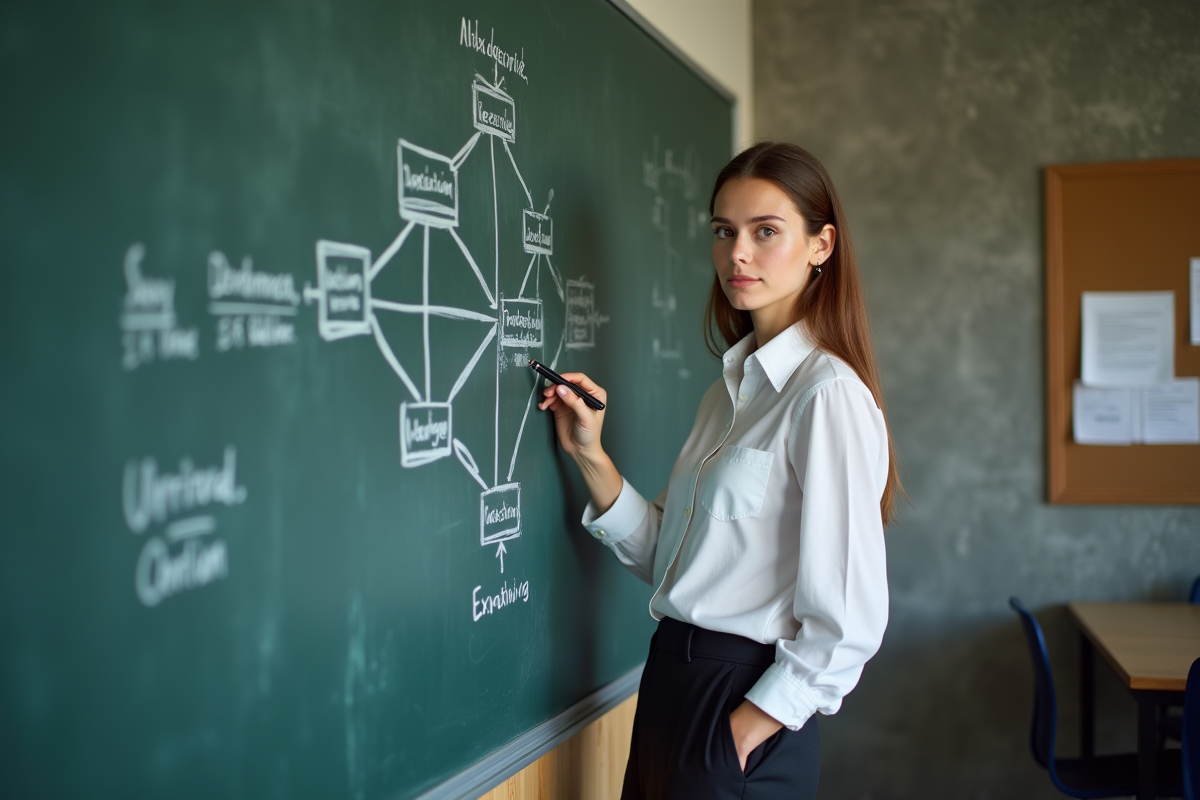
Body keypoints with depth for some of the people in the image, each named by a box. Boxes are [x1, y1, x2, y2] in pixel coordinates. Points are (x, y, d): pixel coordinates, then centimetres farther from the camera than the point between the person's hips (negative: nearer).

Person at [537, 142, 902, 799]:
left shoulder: (828, 394, -15)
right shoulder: (730, 388, 10)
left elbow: (847, 624, -18)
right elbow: (667, 560, 8)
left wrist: (744, 733, -14)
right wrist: (590, 457, 0)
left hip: (746, 692, -7)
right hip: (671, 682, 8)